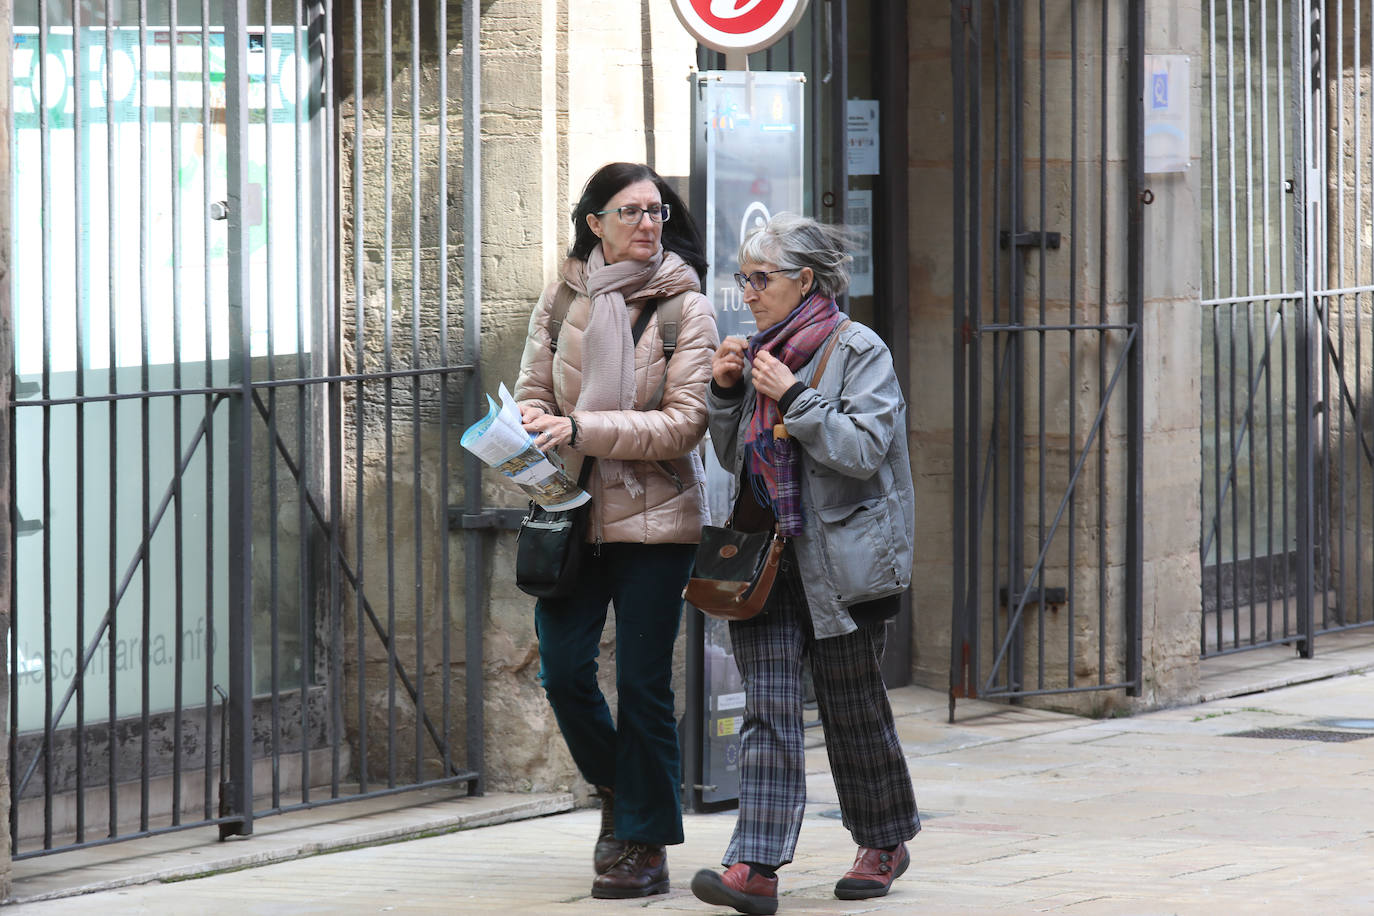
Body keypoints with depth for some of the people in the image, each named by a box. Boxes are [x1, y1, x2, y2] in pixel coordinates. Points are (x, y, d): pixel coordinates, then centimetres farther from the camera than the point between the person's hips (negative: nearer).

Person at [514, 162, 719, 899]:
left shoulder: (686, 307, -5)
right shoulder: (563, 296, 5)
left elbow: (685, 421, -12)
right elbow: (532, 388, 10)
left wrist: (583, 430, -20)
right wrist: (534, 425, -14)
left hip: (655, 514, -3)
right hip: (574, 508, 3)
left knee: (642, 681, -1)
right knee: (563, 668, -2)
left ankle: (644, 845, 9)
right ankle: (617, 789, 26)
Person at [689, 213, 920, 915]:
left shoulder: (857, 351, -7)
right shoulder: (760, 353, 14)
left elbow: (865, 448, -16)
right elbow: (734, 458, 18)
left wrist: (794, 397, -19)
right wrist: (726, 391, 3)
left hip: (838, 559, -5)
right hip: (765, 556, 5)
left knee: (853, 708, 7)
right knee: (768, 711, -5)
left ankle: (884, 843, 27)